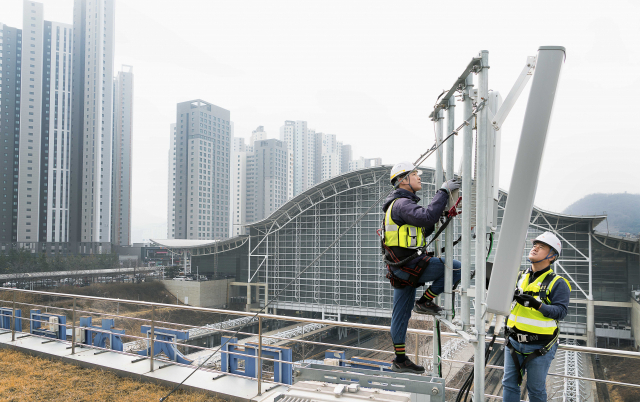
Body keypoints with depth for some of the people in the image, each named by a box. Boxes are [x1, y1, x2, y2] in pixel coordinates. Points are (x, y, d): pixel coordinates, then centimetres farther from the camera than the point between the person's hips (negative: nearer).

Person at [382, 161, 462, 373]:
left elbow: (423, 229, 22)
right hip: (409, 265, -10)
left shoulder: (402, 203, 20)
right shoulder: (402, 203, -15)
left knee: (401, 314, 13)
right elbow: (426, 217, -32)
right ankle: (425, 301, 4)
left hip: (402, 266, 10)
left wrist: (439, 213, 9)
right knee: (456, 268, -5)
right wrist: (443, 192, -24)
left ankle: (400, 360, 21)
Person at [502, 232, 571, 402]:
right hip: (514, 343, 5)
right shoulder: (520, 277, 9)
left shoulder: (557, 283, -6)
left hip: (539, 348, -4)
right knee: (509, 384, 11)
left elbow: (561, 311, -16)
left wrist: (537, 305, -29)